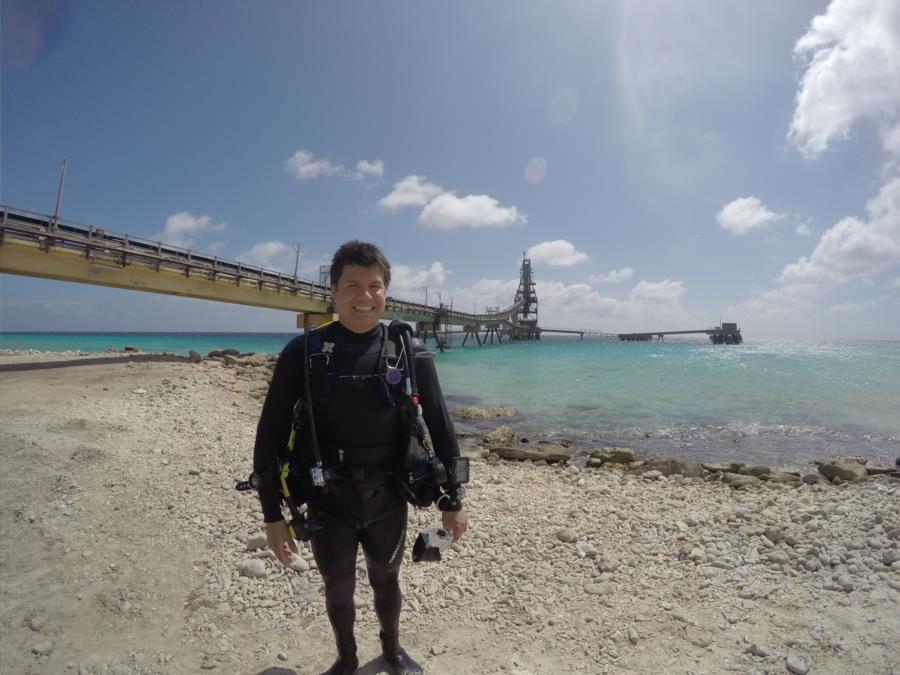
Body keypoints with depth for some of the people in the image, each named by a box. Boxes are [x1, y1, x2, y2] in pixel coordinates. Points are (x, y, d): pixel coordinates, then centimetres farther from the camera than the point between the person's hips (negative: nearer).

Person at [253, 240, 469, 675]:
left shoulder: (410, 355, -9)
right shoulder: (303, 354, -11)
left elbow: (441, 428, -2)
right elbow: (271, 435, -6)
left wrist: (453, 499, 0)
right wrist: (272, 513, -6)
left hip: (387, 496, 1)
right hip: (328, 498, 0)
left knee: (386, 579, 22)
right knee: (338, 589, 16)